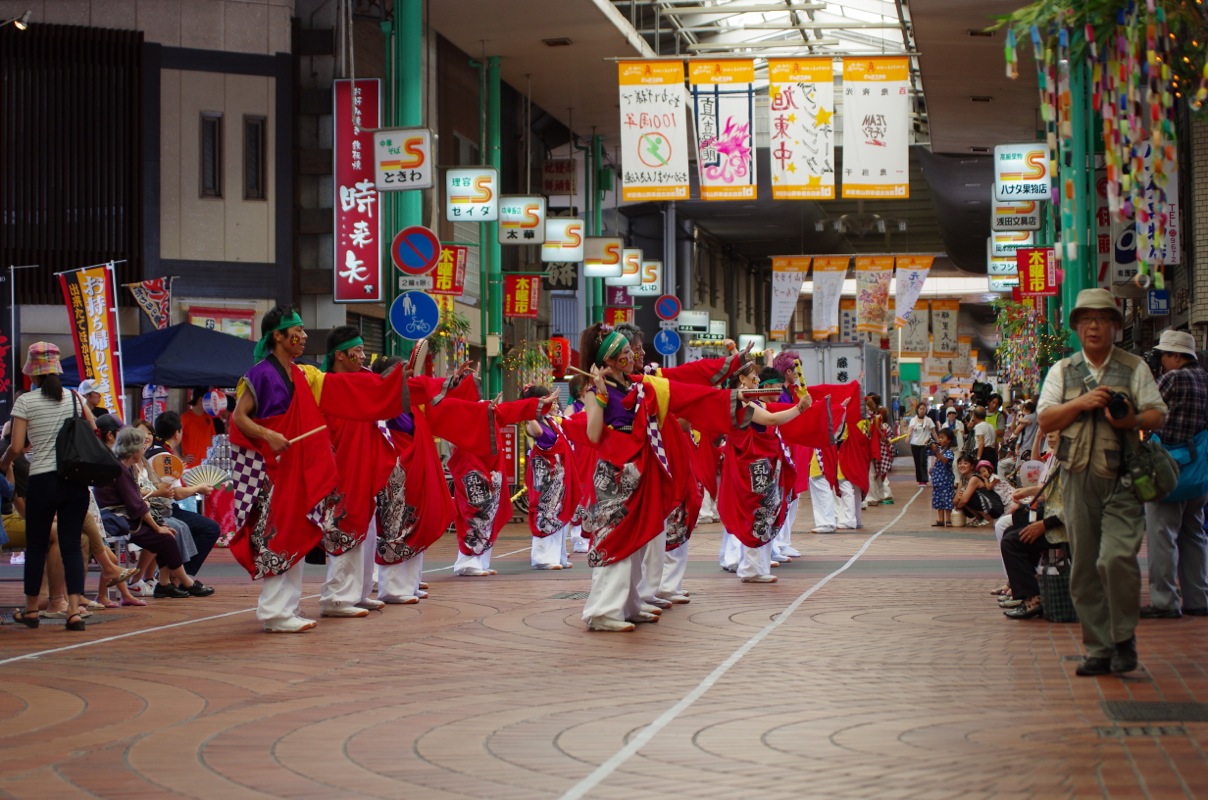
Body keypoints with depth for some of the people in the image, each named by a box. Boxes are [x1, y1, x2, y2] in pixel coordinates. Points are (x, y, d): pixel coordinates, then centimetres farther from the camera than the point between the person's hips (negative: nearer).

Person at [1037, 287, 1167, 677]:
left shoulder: (1134, 368, 8)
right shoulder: (1062, 371, 13)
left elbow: (1158, 414, 3)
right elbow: (1045, 420, 5)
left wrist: (1133, 421, -17)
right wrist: (1081, 403, -9)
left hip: (1121, 478, -3)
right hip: (1078, 478, 3)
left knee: (1116, 558, -19)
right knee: (1084, 568, 4)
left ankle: (1124, 640, 0)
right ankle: (1099, 648, 13)